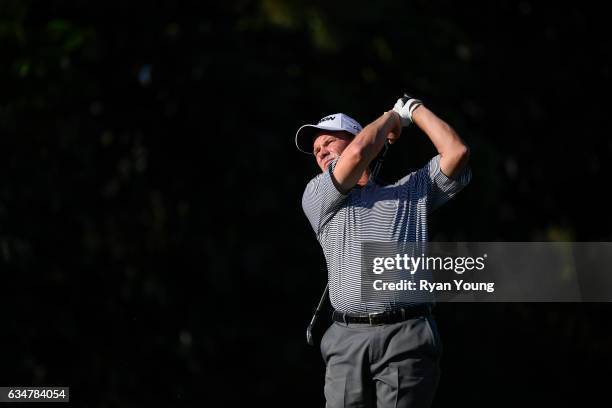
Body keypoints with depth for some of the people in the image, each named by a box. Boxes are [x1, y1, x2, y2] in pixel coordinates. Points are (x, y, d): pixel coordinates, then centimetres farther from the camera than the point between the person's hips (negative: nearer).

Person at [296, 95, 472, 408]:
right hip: (347, 339, 1)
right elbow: (357, 153, 1)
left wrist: (413, 109, 18)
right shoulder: (316, 199, 17)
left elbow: (457, 153, 7)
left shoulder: (412, 191, 21)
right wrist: (393, 116, 19)